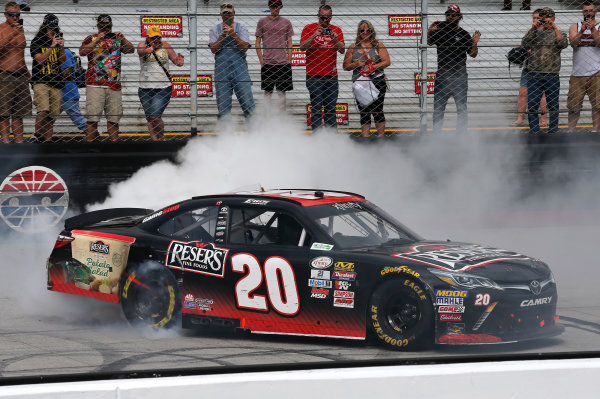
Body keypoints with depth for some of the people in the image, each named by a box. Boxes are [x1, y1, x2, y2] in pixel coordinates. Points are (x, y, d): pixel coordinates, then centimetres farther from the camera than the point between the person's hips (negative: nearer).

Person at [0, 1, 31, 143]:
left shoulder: (20, 29, 16)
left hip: (21, 76, 7)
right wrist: (12, 35, -26)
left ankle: (19, 140, 10)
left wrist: (26, 71, 22)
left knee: (19, 112, 8)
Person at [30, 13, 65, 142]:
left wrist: (61, 47, -7)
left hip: (56, 83, 4)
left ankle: (48, 140, 4)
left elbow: (63, 61, 9)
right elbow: (40, 59, -9)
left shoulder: (57, 40, 15)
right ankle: (38, 135, -11)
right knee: (43, 111, -22)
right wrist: (52, 46, -14)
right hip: (40, 81, -4)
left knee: (52, 115, 1)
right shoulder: (36, 42, 3)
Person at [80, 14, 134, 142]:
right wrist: (97, 41, -15)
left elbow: (131, 50, 7)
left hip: (114, 86, 3)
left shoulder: (117, 39, 17)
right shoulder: (91, 39, 8)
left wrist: (122, 39, -9)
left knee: (114, 119, 5)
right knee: (92, 118, -9)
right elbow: (82, 52, -7)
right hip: (95, 85, -3)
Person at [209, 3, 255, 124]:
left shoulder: (241, 28, 9)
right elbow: (213, 49, 1)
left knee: (247, 100, -7)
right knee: (223, 104, 1)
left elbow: (245, 47, -4)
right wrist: (223, 35, -10)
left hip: (240, 68, -1)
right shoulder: (215, 30, 12)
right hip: (221, 69, 1)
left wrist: (232, 34, -10)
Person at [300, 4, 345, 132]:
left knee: (331, 109, 4)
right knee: (316, 108, -6)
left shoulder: (336, 30, 11)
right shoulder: (309, 28, 4)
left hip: (331, 75, 3)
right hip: (314, 75, -3)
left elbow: (342, 50, 3)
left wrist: (336, 41, -17)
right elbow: (302, 47, -6)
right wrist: (313, 36, -22)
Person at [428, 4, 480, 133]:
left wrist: (474, 44, -15)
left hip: (460, 78, -1)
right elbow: (425, 43, 0)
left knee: (462, 108, 2)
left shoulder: (464, 34, 3)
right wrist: (428, 32, -17)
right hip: (442, 77, 1)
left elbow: (473, 55, 4)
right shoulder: (439, 31, 6)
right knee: (438, 107, 3)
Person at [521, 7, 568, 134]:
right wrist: (533, 28, -9)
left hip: (552, 76, 0)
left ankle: (553, 132, 12)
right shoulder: (534, 32, 12)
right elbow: (525, 45, -3)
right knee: (532, 105, -1)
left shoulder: (558, 33, 10)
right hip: (534, 75, 0)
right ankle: (534, 132, 5)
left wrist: (554, 27, -15)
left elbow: (563, 44, -11)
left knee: (553, 106, 3)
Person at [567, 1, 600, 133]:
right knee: (573, 105, 2)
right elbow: (573, 42, -5)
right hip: (578, 72, 1)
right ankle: (571, 130, 13)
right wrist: (582, 31, -21)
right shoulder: (575, 27, 11)